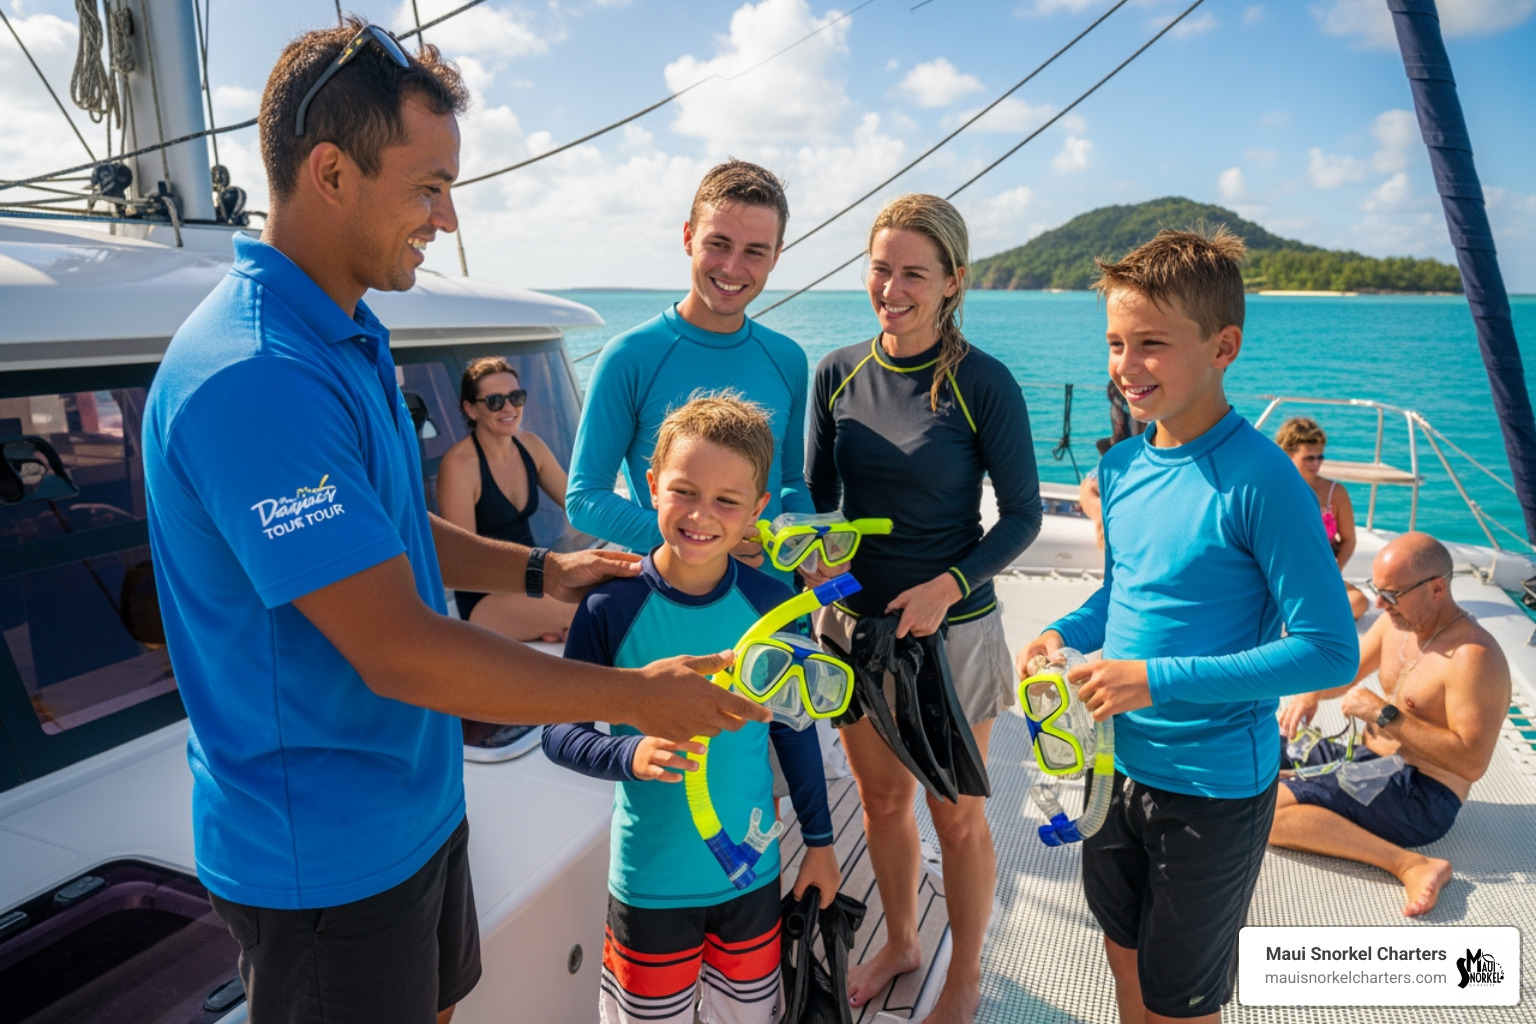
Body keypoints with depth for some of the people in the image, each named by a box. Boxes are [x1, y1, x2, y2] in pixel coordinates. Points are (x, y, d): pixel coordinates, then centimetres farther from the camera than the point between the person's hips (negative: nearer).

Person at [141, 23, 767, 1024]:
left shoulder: (348, 340, 5)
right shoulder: (254, 375, -29)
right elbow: (397, 653, -30)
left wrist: (540, 571, 6)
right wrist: (637, 696, -22)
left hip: (413, 804, 9)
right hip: (327, 855, -9)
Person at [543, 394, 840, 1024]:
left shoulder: (769, 603, -9)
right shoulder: (612, 606, -17)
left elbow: (794, 729, 3)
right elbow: (559, 734, -10)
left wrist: (818, 840, 9)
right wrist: (629, 755, -29)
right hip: (651, 879, -2)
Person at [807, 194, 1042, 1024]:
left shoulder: (983, 384, -14)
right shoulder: (837, 373, -2)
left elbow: (1022, 515, -8)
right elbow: (816, 491, 7)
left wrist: (947, 587, -21)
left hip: (950, 629, -4)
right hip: (853, 621, 4)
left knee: (956, 818, 13)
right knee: (881, 800, 20)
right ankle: (899, 942, 46)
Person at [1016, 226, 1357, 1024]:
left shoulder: (1258, 480, -22)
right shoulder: (1121, 466, -1)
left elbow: (1329, 651, -21)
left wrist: (1159, 678, -26)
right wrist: (1065, 634, -7)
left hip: (1214, 786, -6)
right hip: (1118, 763, 6)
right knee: (1125, 958, 25)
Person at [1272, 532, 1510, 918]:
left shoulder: (1472, 656, -22)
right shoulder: (1396, 623, 4)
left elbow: (1472, 763, -27)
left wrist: (1385, 715, -27)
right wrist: (1311, 694, -4)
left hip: (1421, 798, -9)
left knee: (1262, 808, -27)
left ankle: (1410, 865, -24)